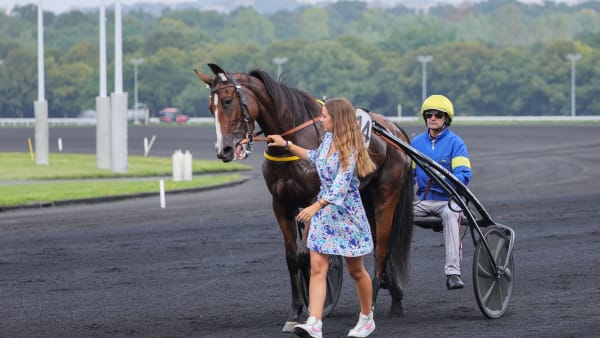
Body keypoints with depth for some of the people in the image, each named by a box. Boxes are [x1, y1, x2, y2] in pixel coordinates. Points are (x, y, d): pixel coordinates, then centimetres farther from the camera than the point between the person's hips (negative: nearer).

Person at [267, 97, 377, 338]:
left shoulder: (349, 149, -20)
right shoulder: (328, 139, 4)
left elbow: (340, 185, -28)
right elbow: (314, 157, 26)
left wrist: (315, 207, -37)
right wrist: (287, 145, 24)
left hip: (347, 214, -7)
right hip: (323, 213, 7)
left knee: (356, 271, 9)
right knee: (317, 268, -7)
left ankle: (366, 319, 28)